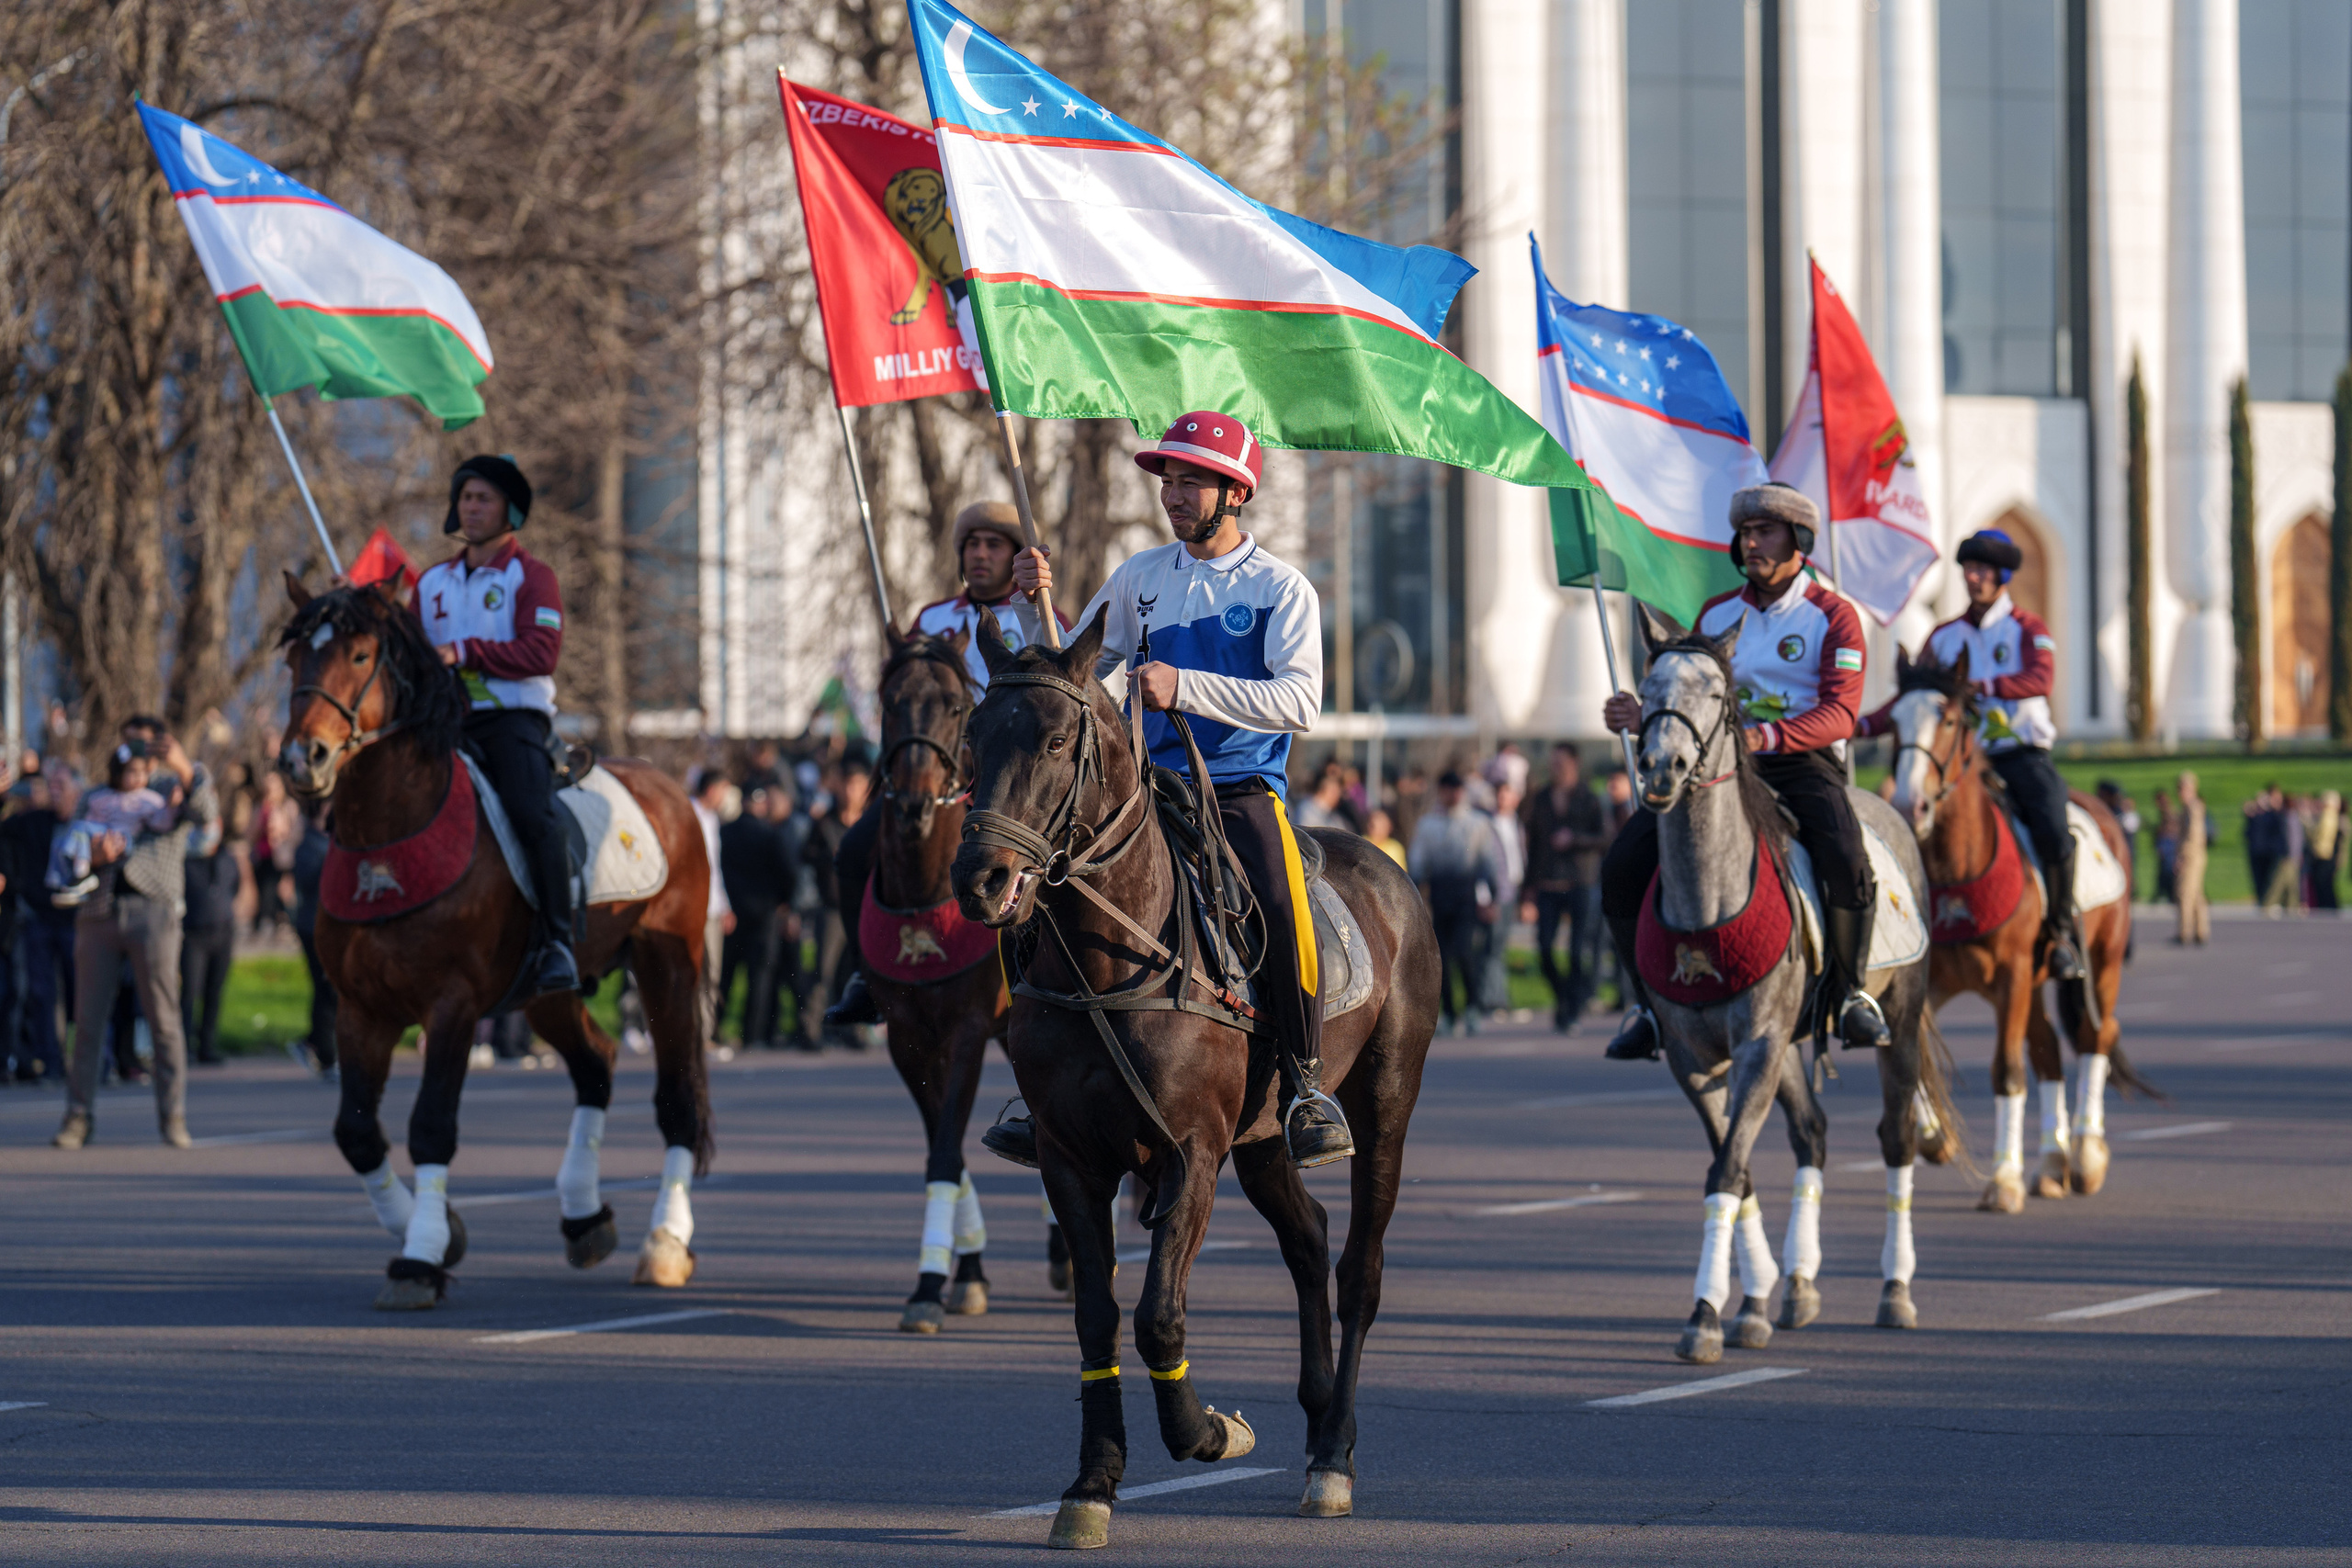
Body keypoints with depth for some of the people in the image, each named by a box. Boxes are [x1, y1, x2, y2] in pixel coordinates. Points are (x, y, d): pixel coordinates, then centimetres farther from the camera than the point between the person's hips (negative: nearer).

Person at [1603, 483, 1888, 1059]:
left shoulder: (1833, 616, -1)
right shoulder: (1717, 615, 14)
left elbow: (1839, 714, -13)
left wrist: (1769, 736, -31)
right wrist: (1641, 719, -7)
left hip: (1804, 767, -4)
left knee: (1846, 861, -34)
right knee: (1624, 863, -14)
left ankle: (1849, 994, -13)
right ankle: (1648, 1001, 0)